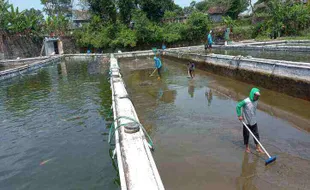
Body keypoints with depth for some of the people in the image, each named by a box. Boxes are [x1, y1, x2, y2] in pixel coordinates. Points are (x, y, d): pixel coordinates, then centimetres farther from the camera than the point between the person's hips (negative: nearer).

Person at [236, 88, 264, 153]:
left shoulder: (256, 101, -3)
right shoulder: (246, 101, -23)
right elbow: (238, 106, -18)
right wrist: (239, 115, -19)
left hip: (254, 121, 5)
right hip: (246, 121, -5)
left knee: (256, 134, 9)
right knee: (246, 134, 8)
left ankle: (258, 147, 22)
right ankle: (247, 147, 26)